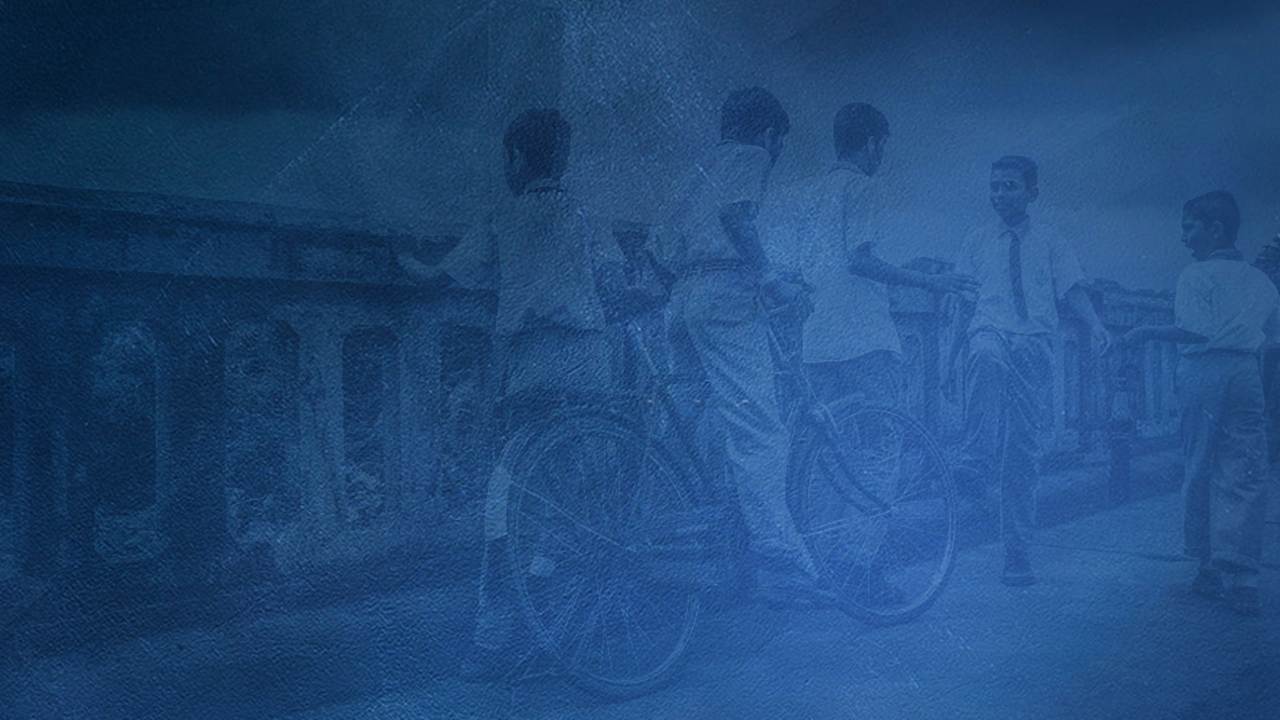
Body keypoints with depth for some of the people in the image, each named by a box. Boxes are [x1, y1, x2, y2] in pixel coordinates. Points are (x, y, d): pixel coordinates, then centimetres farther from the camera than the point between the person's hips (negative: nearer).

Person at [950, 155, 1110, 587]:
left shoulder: (1049, 242, 16)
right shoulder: (977, 242, 18)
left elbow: (1072, 288, 3)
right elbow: (964, 303, 17)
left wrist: (1094, 324, -17)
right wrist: (951, 356, 11)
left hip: (1035, 343, 0)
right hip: (990, 332, 0)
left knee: (1023, 449, -2)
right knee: (986, 359, -41)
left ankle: (1018, 552, 4)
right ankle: (976, 461, -49)